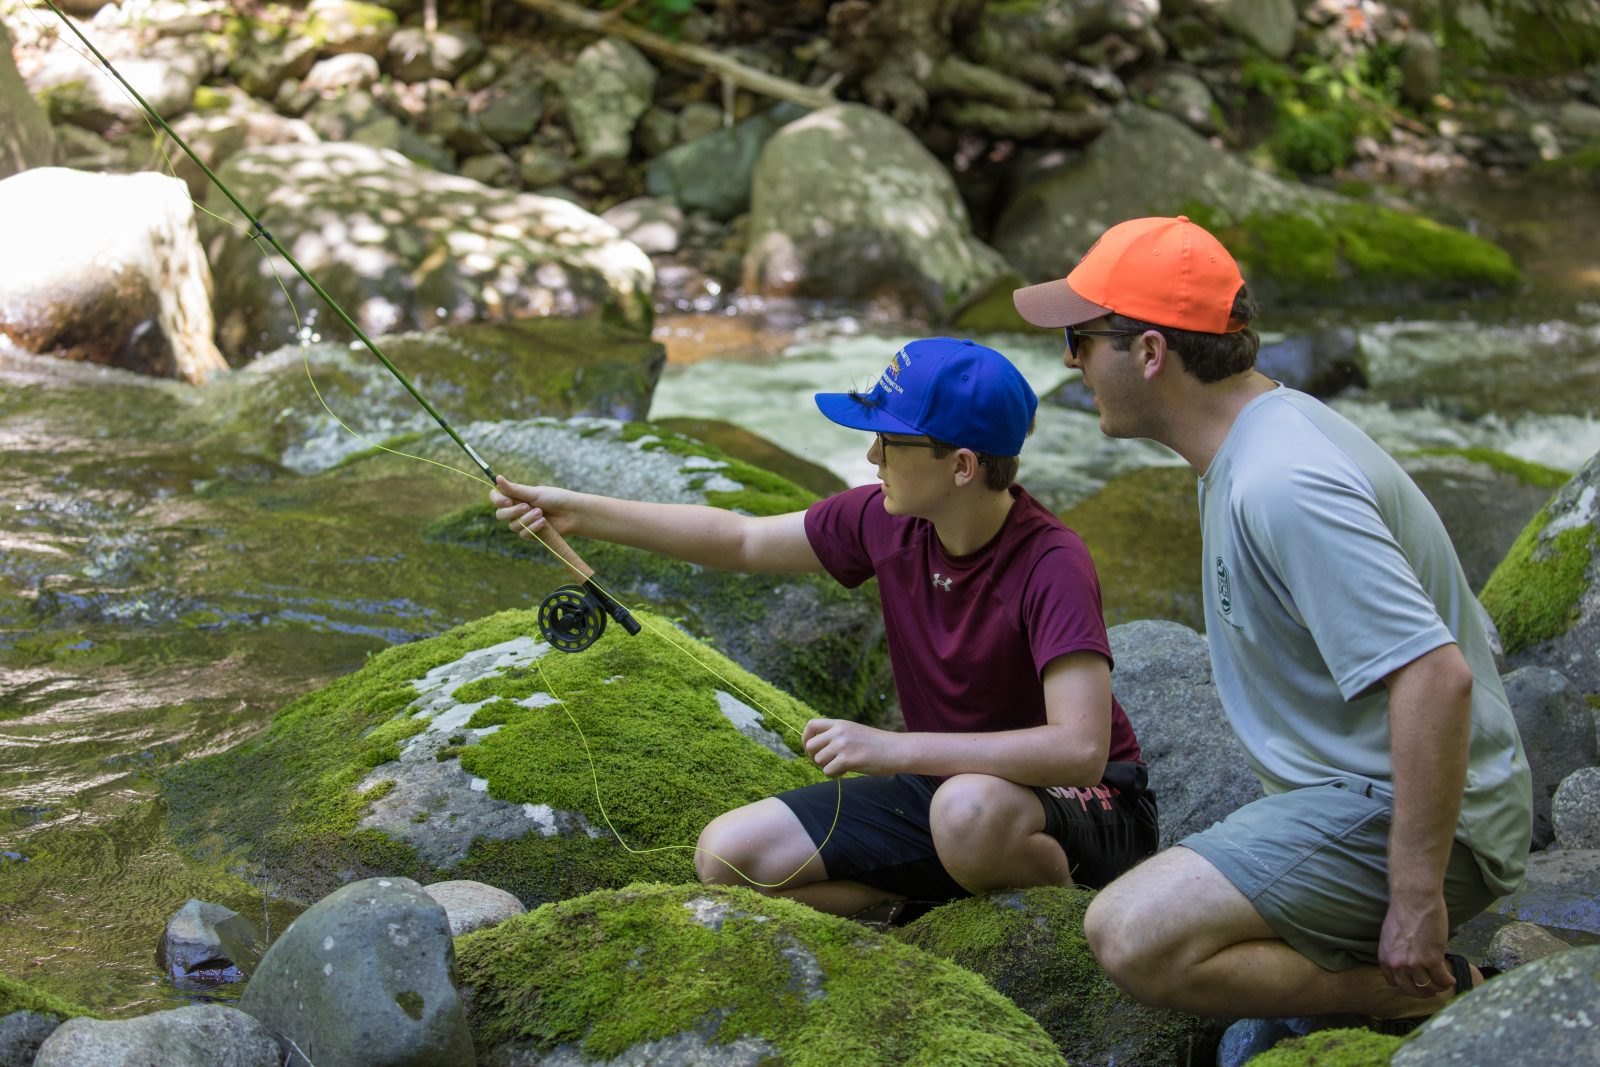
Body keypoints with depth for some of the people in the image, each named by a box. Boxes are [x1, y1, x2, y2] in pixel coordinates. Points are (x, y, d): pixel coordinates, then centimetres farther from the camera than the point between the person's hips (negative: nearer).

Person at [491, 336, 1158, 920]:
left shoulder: (1051, 566, -27)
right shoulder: (886, 520, -7)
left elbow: (1081, 748, -37)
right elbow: (741, 541, 8)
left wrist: (894, 749, -38)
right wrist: (581, 513, 2)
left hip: (1085, 806, -6)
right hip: (944, 778, 6)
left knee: (973, 810, -42)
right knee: (729, 855, -8)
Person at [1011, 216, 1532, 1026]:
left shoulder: (1281, 486, -25)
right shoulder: (1260, 437, 9)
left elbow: (1435, 677, -32)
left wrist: (1416, 900, -28)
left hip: (1398, 815, -11)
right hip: (1351, 798, 11)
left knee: (1134, 937, -27)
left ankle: (1425, 996, -10)